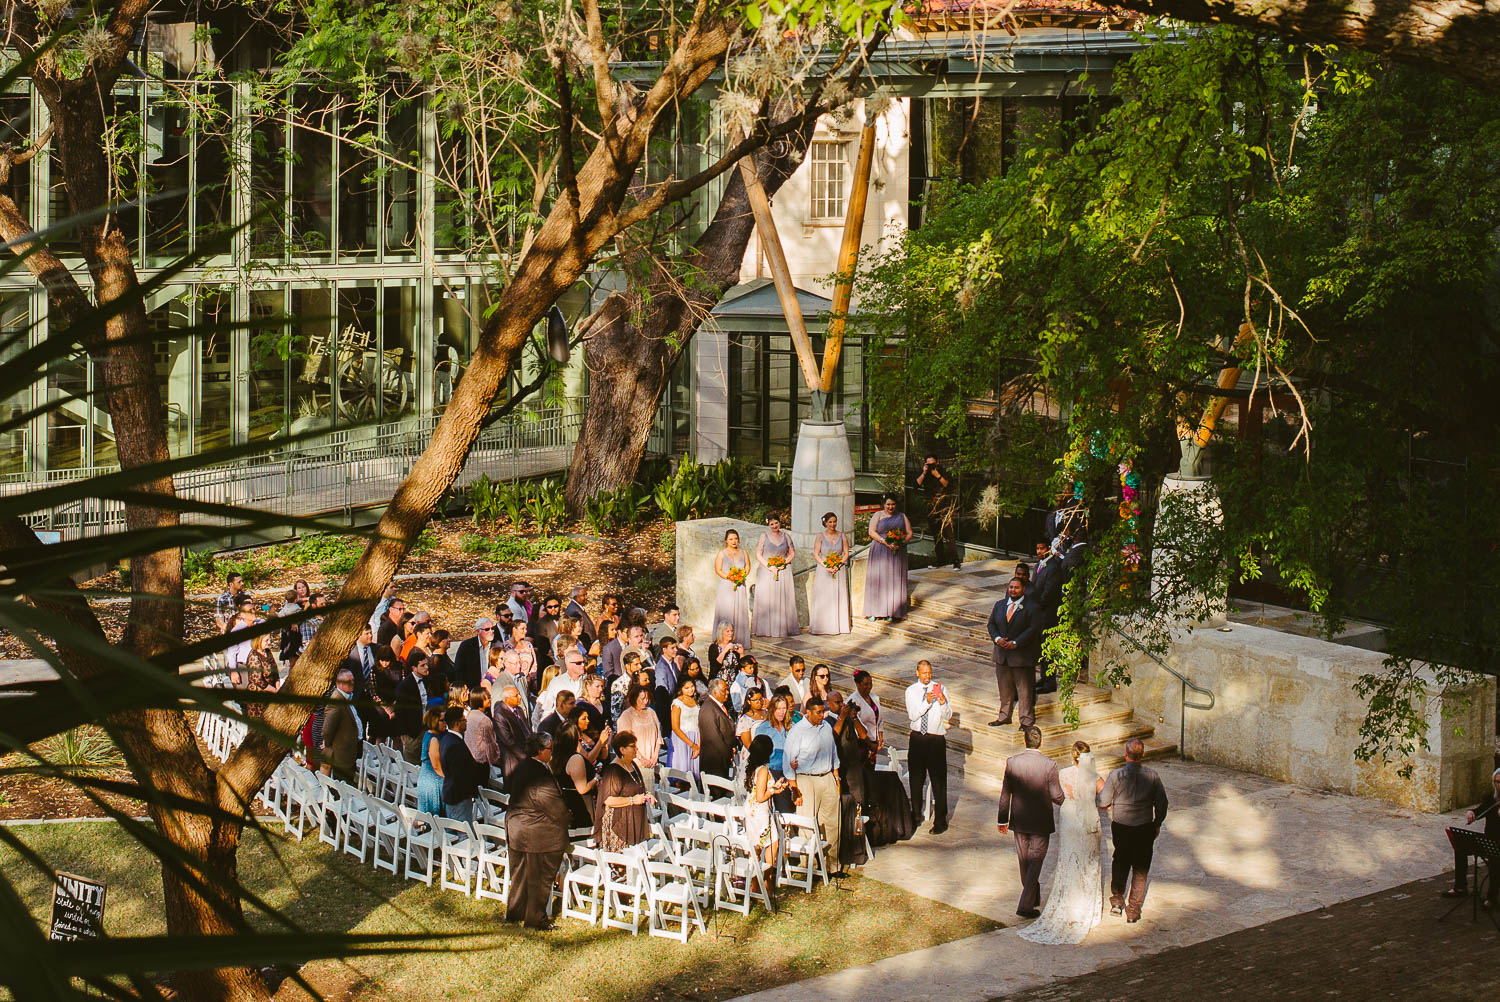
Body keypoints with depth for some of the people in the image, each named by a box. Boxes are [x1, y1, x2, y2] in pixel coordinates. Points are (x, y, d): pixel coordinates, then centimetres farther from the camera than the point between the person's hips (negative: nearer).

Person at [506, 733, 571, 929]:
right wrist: (567, 818, -4)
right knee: (539, 878, 4)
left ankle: (514, 912, 34)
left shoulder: (521, 767, 3)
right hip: (539, 835, -9)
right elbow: (552, 803, -24)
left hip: (516, 829, 9)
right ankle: (535, 919, 12)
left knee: (520, 874, 22)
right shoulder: (541, 774, -27)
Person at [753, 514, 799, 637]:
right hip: (767, 573, -2)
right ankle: (767, 628, -3)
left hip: (783, 571, 2)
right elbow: (758, 555, -1)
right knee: (767, 601, -4)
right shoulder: (764, 537, 3)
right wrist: (769, 566, -13)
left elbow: (792, 553, 10)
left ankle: (784, 628, 3)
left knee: (783, 600, 0)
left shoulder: (785, 537, 9)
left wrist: (784, 563, -8)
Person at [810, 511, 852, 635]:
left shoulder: (842, 536, 4)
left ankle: (839, 624, 5)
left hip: (840, 570, 2)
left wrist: (838, 566, -11)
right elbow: (816, 554, -3)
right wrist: (826, 566, -15)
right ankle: (823, 626, -2)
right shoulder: (820, 536, -1)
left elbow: (846, 553, 4)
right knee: (823, 598, -3)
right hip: (823, 571, -2)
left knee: (839, 596, 1)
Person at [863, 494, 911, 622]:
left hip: (897, 553, 2)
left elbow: (909, 533, 8)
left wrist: (901, 543, -12)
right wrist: (885, 542, -19)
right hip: (879, 552, -2)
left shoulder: (901, 517, 12)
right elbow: (872, 531, -7)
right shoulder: (878, 516, 4)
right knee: (877, 580, -4)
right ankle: (874, 612, -3)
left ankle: (891, 612, 2)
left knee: (894, 581, 0)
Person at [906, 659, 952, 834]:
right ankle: (916, 816, 30)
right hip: (917, 738, 2)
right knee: (916, 779, 14)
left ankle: (940, 821, 7)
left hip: (936, 739, -2)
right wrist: (927, 702, -27)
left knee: (939, 780, -1)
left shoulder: (939, 688, -1)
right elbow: (912, 715, -14)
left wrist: (943, 703, -25)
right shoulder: (911, 691, 0)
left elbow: (948, 716, -5)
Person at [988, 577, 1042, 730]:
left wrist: (1015, 643, -19)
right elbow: (991, 624, 11)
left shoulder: (1031, 607, -9)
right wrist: (997, 638, -9)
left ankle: (1027, 720, 10)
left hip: (1022, 654, -5)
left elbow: (1033, 629, -14)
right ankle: (1004, 717, 28)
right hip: (1002, 654, 5)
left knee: (1024, 689, 1)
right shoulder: (999, 605, 10)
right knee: (1005, 688, 15)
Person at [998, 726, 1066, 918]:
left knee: (1024, 862, 19)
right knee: (1035, 862, 5)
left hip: (1020, 821, 3)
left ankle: (1033, 897, 36)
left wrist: (1002, 820, 6)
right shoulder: (1049, 765, -16)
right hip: (1041, 822, -3)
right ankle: (1026, 905, -1)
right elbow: (1057, 796, -12)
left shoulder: (1012, 762, -9)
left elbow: (1005, 794, -4)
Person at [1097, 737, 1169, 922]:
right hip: (1144, 829, 0)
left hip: (1120, 828, 0)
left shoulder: (1116, 775, -14)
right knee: (1140, 869, 11)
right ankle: (1133, 910, 13)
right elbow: (1162, 803, -2)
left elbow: (1103, 803, -8)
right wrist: (1157, 824, 13)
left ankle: (1117, 899, 20)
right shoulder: (1152, 776, -10)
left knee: (1120, 862, 24)